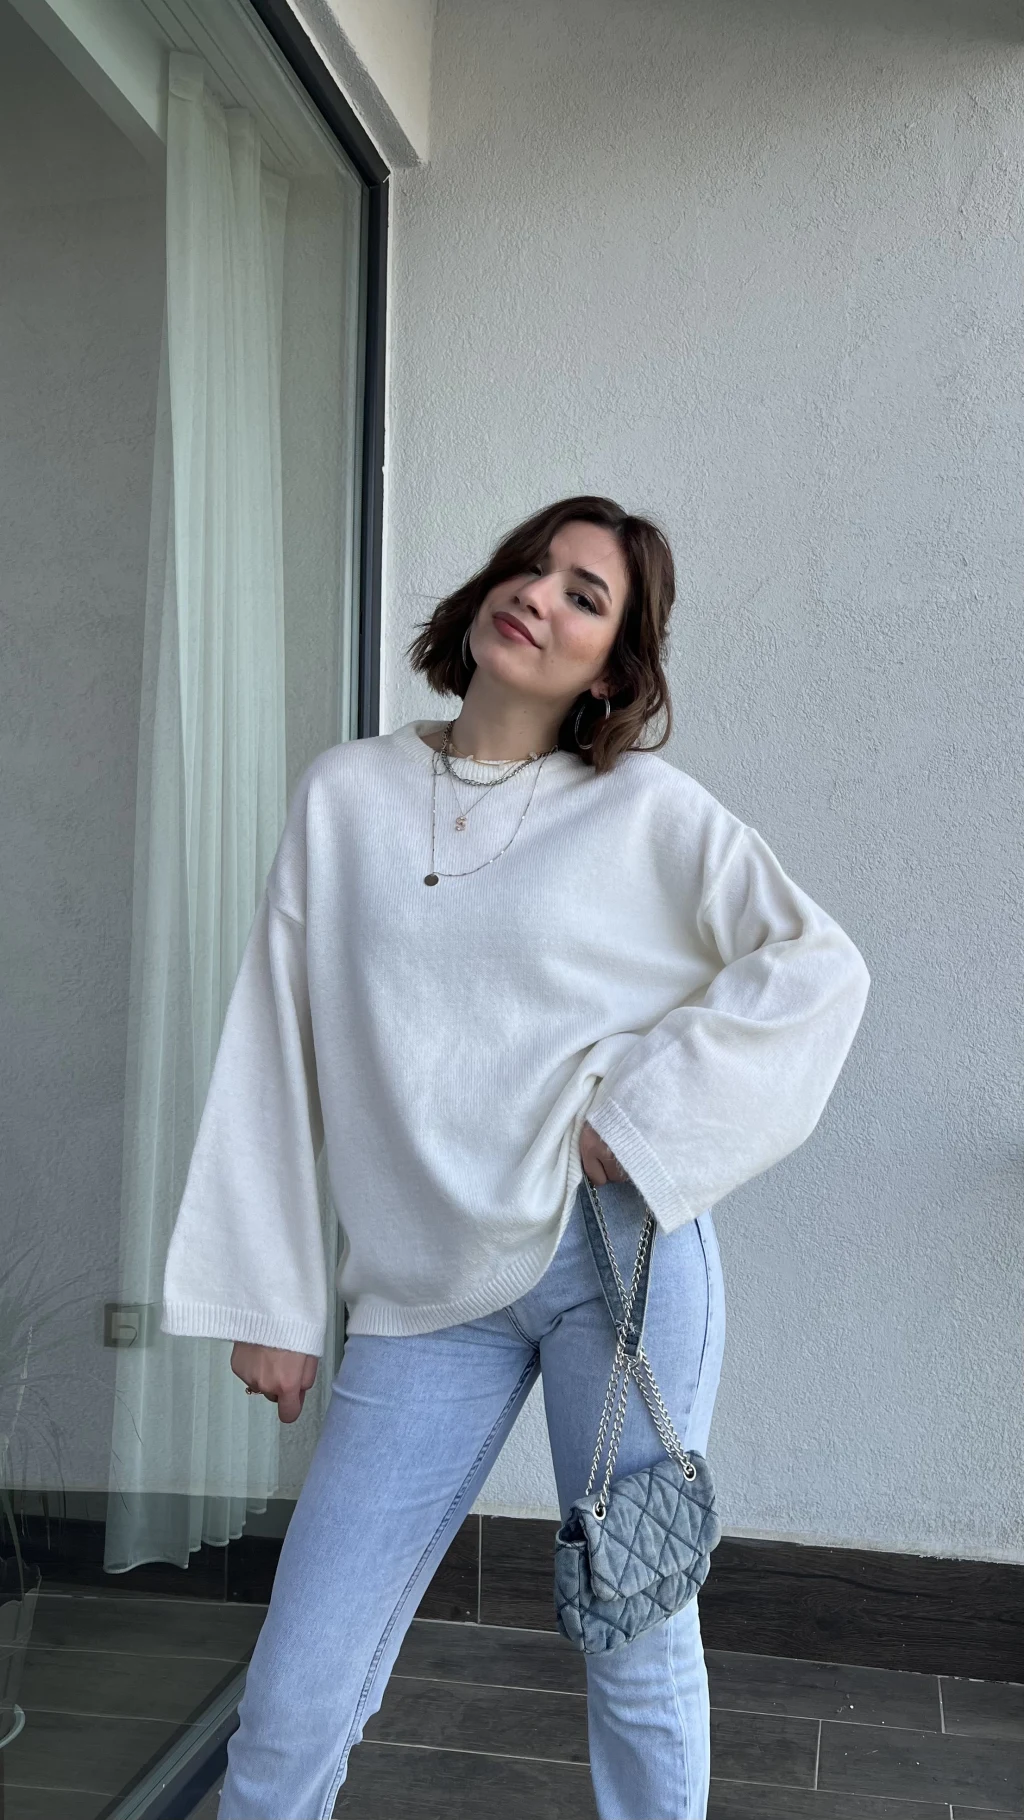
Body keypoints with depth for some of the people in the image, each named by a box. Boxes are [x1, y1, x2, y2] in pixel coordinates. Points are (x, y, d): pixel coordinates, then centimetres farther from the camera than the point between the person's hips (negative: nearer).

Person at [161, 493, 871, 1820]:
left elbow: (820, 964, 0)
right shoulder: (346, 794, 6)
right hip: (428, 1294, 2)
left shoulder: (646, 810, 1)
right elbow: (275, 1049, 6)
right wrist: (269, 1299, 4)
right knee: (293, 1702, 3)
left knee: (637, 1649, 11)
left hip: (621, 1247, -1)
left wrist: (643, 1107, -9)